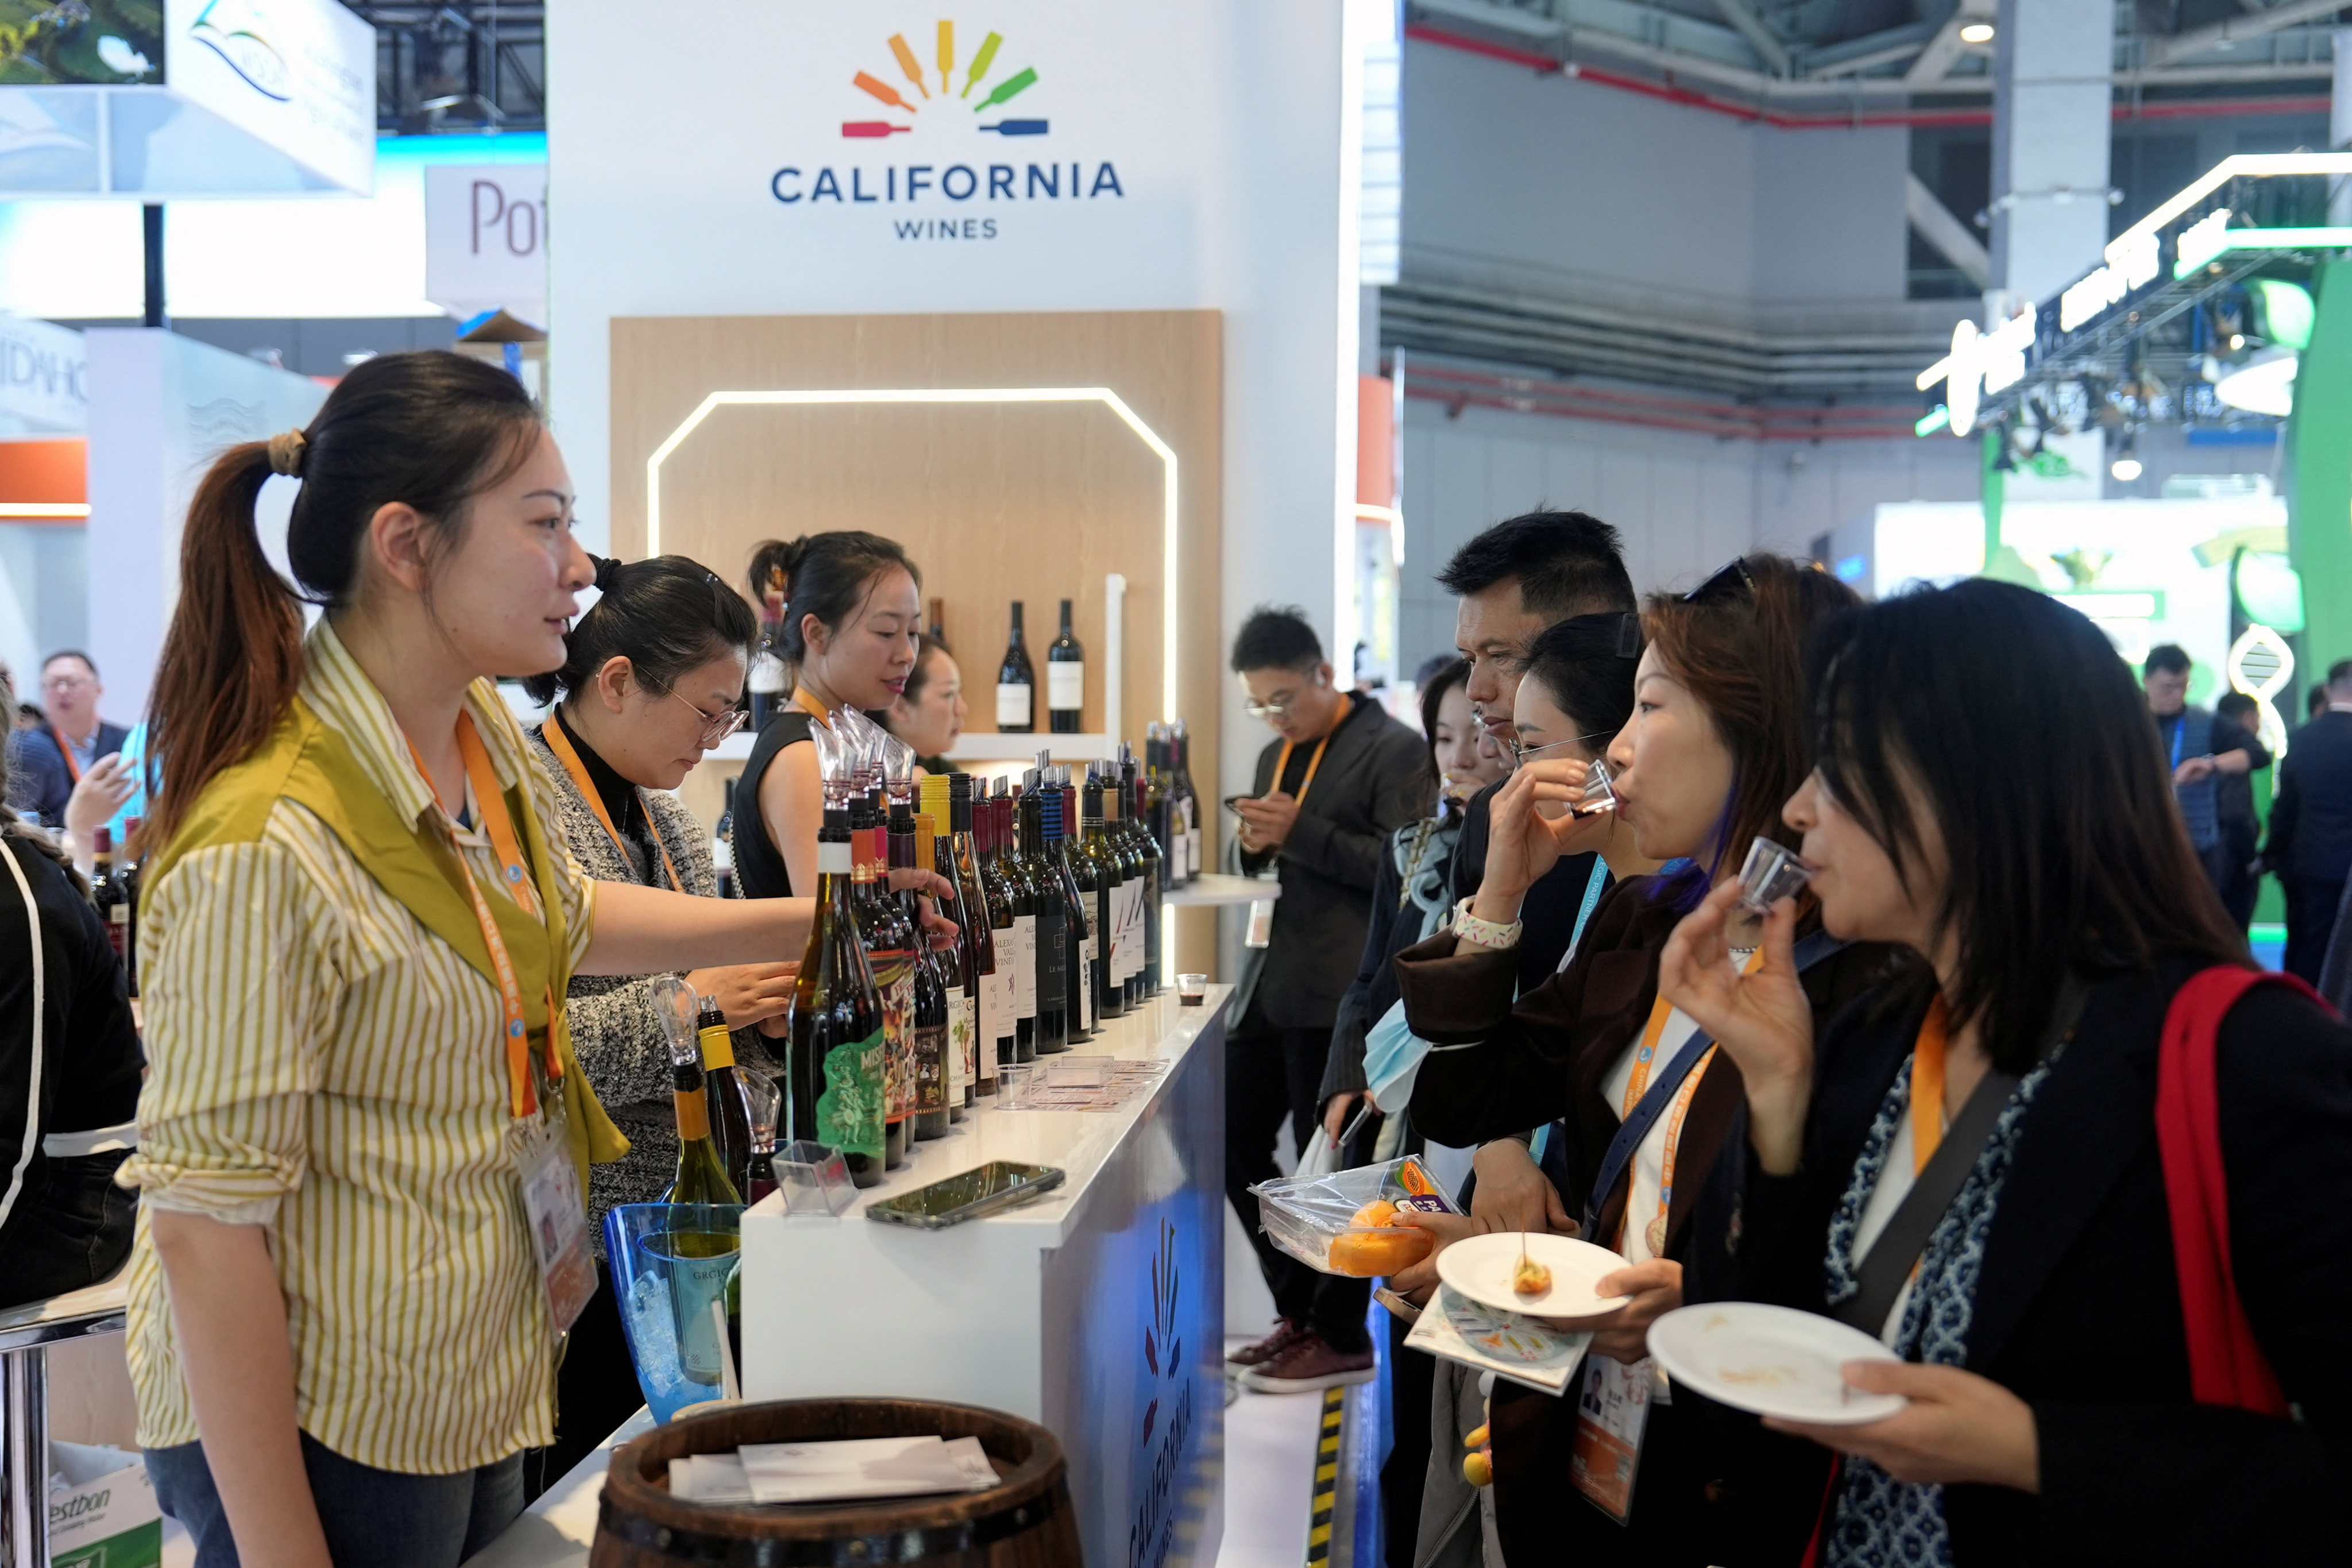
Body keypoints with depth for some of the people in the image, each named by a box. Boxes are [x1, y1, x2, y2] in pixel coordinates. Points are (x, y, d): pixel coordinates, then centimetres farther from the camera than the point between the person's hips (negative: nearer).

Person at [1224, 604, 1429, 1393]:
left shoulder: (1393, 751, -9)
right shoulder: (1278, 754, 17)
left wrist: (1300, 832, -21)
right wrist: (1253, 844, 2)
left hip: (1340, 995, -9)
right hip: (1271, 985, 9)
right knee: (1235, 1142, 12)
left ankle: (1342, 1339, 15)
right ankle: (1300, 1312, 27)